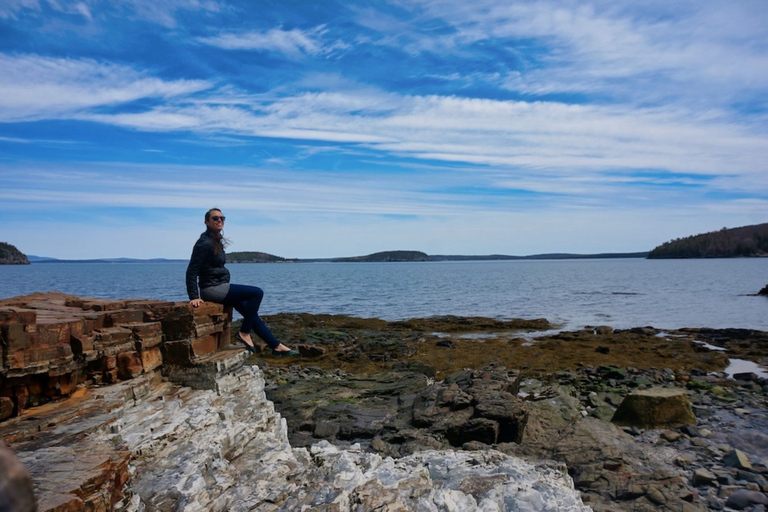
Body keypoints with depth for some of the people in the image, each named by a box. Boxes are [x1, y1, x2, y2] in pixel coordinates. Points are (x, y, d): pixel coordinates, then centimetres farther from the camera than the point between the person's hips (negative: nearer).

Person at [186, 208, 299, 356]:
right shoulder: (205, 243, -15)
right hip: (212, 288, -10)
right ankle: (244, 333, -6)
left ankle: (276, 346, 16)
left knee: (251, 312, 9)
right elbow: (192, 271, -18)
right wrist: (194, 297, -22)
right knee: (257, 293, -15)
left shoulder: (217, 241, 14)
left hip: (220, 287, 10)